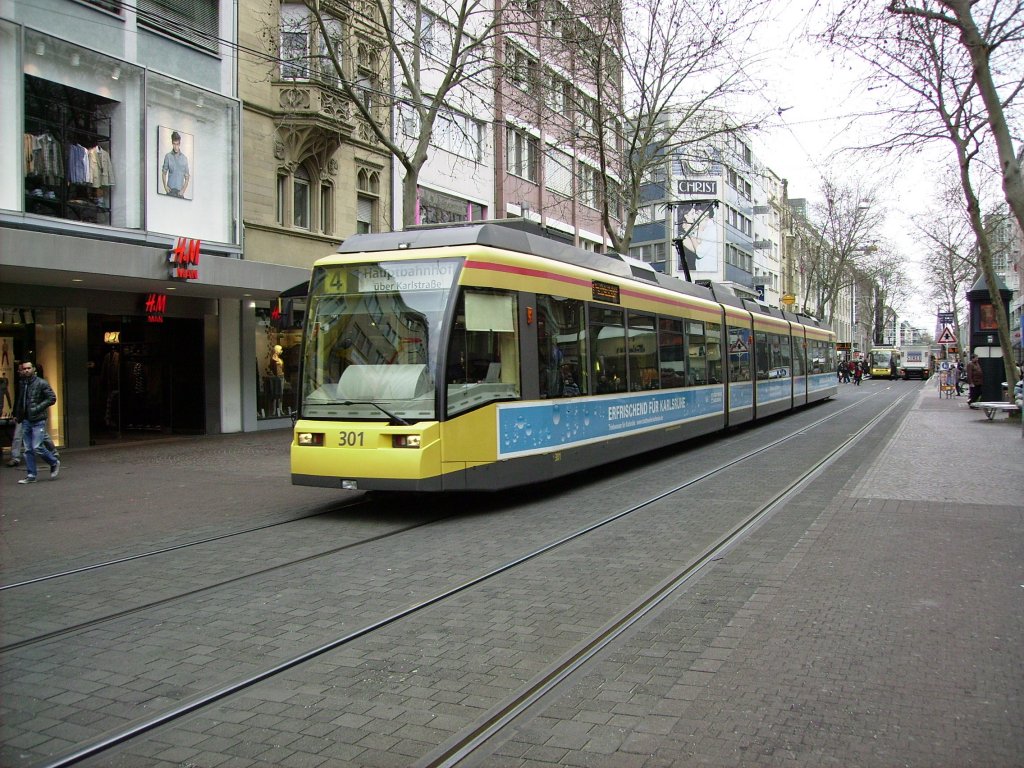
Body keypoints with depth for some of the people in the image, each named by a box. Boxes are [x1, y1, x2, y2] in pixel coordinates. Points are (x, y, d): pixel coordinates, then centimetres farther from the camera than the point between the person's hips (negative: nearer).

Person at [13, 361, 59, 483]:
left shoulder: (41, 383, -5)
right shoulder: (21, 384, 12)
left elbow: (52, 398, -10)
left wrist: (37, 408, -16)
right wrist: (17, 415, 14)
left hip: (38, 421, -6)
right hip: (25, 421, 6)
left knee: (37, 447, -12)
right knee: (28, 449, 6)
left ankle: (54, 463, 11)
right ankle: (31, 475, 12)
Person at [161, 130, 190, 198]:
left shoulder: (184, 159, 5)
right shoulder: (168, 156, 2)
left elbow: (187, 178, 8)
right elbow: (164, 173, 9)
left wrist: (183, 190, -4)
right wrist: (165, 186, -5)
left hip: (180, 191, 1)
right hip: (170, 190, -1)